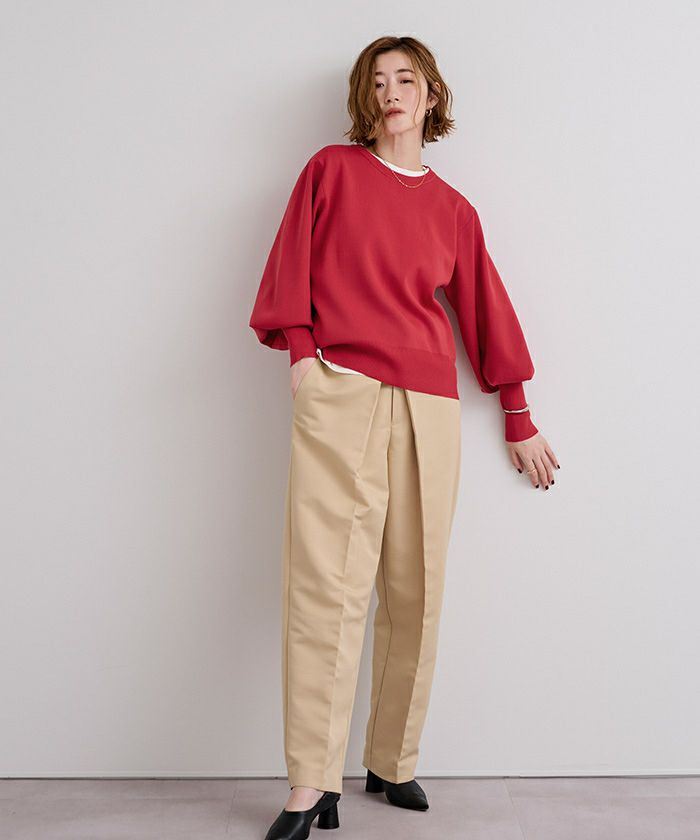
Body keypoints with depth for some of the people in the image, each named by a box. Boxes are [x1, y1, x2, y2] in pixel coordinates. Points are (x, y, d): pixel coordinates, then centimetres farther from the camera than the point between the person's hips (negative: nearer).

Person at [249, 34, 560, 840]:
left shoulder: (453, 210, 18)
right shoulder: (331, 169, 14)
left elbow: (485, 308, 19)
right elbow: (292, 261, 8)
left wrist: (519, 422, 20)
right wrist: (301, 350, -7)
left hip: (428, 405, 3)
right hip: (339, 390, -3)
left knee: (415, 588, 2)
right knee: (327, 581, -11)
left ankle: (393, 764, 15)